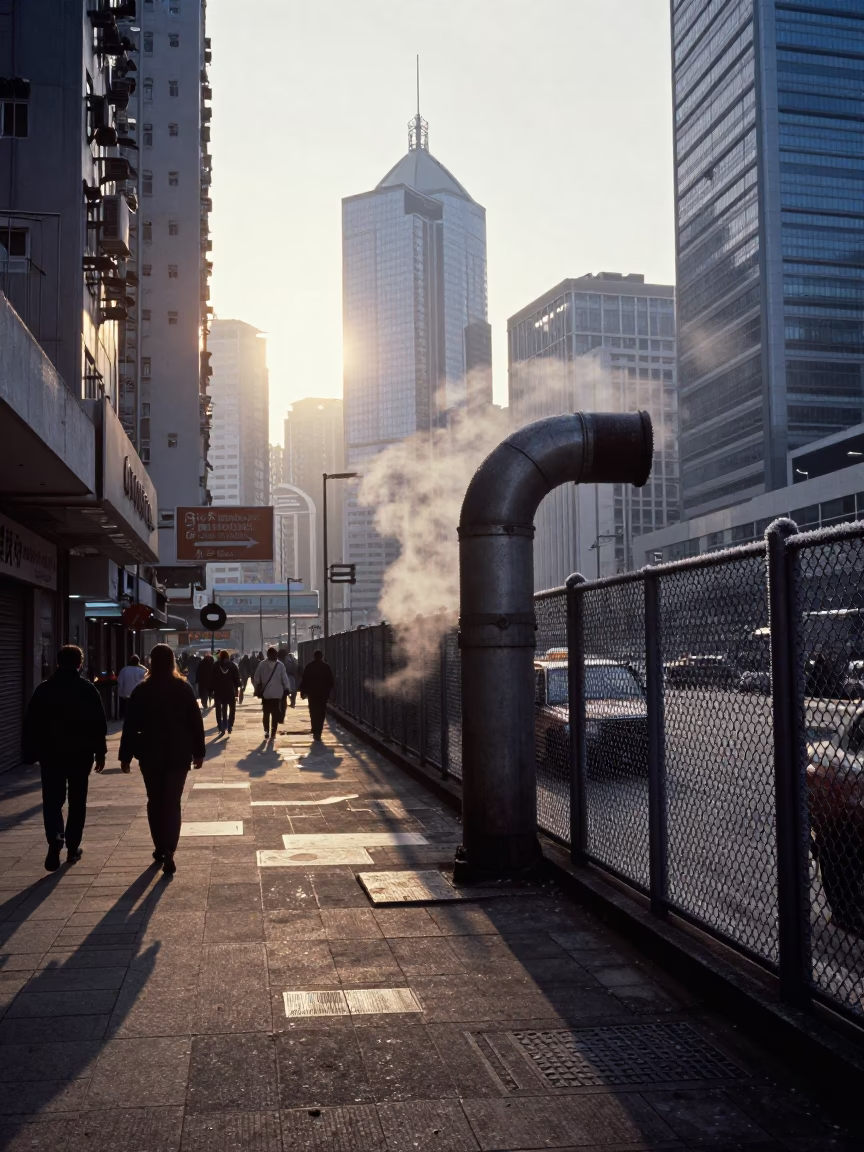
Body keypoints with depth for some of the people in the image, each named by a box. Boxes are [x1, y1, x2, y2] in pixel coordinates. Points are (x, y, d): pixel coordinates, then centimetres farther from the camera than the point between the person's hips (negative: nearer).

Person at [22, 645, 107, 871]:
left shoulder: (44, 689, 0)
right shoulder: (88, 689, -2)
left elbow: (31, 724, 0)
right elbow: (99, 724, -3)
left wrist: (30, 753, 6)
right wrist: (100, 752, 4)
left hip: (51, 753, 0)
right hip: (81, 753, 0)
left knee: (52, 800, 3)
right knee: (77, 801, 11)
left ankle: (55, 839, -20)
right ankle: (72, 847, 12)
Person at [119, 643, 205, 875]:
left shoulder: (141, 691, -3)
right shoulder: (184, 689, -3)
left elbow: (130, 726, -3)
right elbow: (195, 722, -2)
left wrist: (126, 756, 2)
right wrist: (198, 752, 6)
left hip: (150, 755, 1)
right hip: (178, 755, 0)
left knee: (155, 801, 16)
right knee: (172, 803, 1)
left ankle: (160, 848, 21)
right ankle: (168, 852, -12)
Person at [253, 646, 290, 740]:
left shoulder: (262, 664, -5)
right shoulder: (280, 665, -8)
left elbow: (256, 679, -3)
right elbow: (285, 679, -7)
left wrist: (257, 689, 10)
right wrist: (286, 689, 8)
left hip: (265, 693, 1)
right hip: (277, 693, -1)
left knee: (266, 713, 14)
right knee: (275, 714, 7)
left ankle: (266, 731, 3)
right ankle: (273, 733, 4)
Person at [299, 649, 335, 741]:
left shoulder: (309, 666, -2)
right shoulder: (326, 667, 0)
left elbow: (303, 680, -1)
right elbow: (331, 681, 3)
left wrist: (303, 692, 5)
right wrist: (329, 690, 15)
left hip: (312, 693, -1)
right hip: (323, 693, 1)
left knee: (314, 713, 4)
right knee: (321, 713, 9)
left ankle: (316, 732, -6)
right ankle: (318, 732, 5)